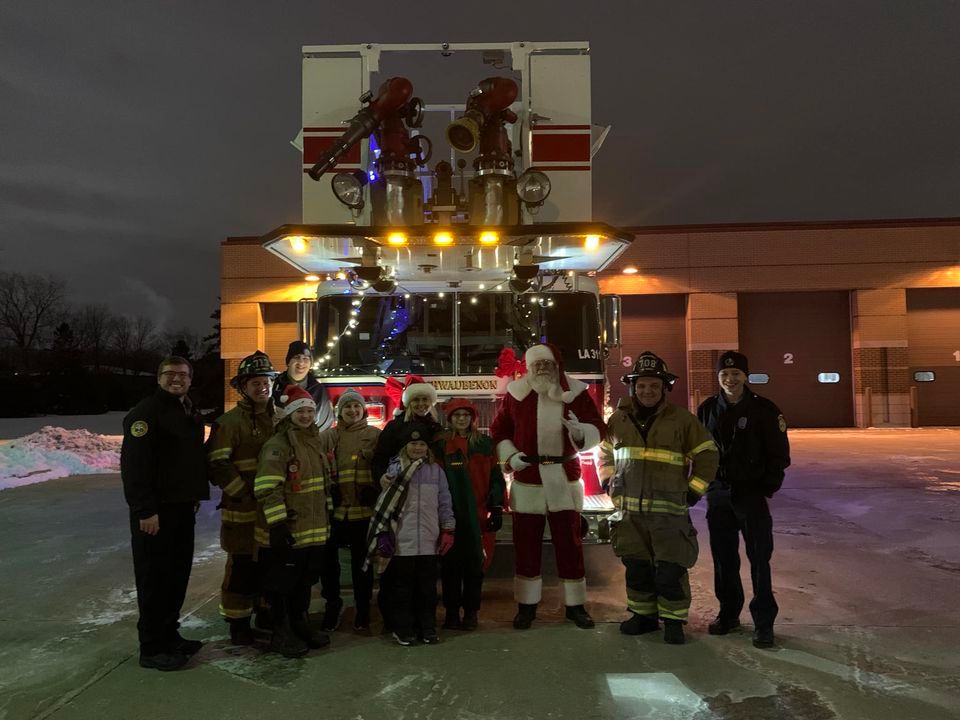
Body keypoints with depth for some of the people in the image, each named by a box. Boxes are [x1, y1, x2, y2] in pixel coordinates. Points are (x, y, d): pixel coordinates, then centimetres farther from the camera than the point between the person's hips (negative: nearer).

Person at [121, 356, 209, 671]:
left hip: (182, 507, 9)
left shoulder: (190, 414, 15)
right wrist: (145, 510, -24)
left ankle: (169, 635, 27)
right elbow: (133, 464, -20)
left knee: (178, 574, 14)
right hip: (155, 511, -9)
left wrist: (197, 494, 16)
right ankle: (152, 648, 10)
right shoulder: (146, 411, -13)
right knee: (155, 578, -1)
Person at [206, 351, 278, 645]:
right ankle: (238, 621, 17)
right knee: (243, 567, 1)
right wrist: (245, 494, -17)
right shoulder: (229, 421, -9)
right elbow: (218, 464, -15)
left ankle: (266, 612, 32)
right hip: (243, 510, -6)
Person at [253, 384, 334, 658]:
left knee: (305, 579, 19)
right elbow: (267, 488, -22)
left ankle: (300, 625, 34)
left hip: (313, 530, 8)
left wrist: (328, 515, 21)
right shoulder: (278, 444, -15)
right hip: (287, 531, -8)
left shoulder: (315, 441, 13)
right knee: (282, 583, 4)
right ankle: (281, 634, 18)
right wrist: (277, 523, -25)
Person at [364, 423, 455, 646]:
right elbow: (384, 504, -1)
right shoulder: (395, 469, -1)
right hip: (402, 541, -2)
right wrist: (382, 535, -5)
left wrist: (448, 530, 4)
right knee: (402, 587, 7)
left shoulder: (436, 471, 6)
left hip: (429, 541, 2)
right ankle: (402, 629, 22)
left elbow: (444, 503, 9)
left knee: (427, 587, 11)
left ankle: (428, 628, 25)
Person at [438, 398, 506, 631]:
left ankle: (471, 612, 17)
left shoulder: (484, 443, 7)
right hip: (449, 515, 0)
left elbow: (495, 478, 6)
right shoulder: (441, 444, 5)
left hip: (478, 515, 0)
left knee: (475, 564, 4)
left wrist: (497, 508, -1)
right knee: (451, 563, 4)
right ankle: (451, 611, 17)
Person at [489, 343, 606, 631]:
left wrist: (579, 431, -23)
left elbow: (598, 429, -1)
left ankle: (575, 605, 21)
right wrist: (509, 456, -7)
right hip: (527, 480, 0)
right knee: (526, 544, 7)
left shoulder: (575, 392, -1)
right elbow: (498, 430, 8)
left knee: (570, 543, 6)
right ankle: (526, 606, 21)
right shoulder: (515, 393, -1)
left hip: (564, 478, 0)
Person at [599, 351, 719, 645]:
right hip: (629, 510, 3)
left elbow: (707, 455, 3)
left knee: (670, 570, -1)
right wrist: (609, 482, 12)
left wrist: (693, 491, 0)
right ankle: (643, 615, 29)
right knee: (636, 567, 12)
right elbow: (604, 452, 21)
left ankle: (673, 620, 17)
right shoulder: (619, 419, 5)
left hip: (669, 511, -3)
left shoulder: (681, 419, -3)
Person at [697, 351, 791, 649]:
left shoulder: (764, 409, -5)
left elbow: (779, 454, -2)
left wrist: (768, 491, -7)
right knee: (723, 558, 11)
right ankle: (728, 613, 26)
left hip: (753, 494, -3)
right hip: (718, 494, 4)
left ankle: (764, 622, 10)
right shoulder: (707, 409, 5)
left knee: (759, 559, -1)